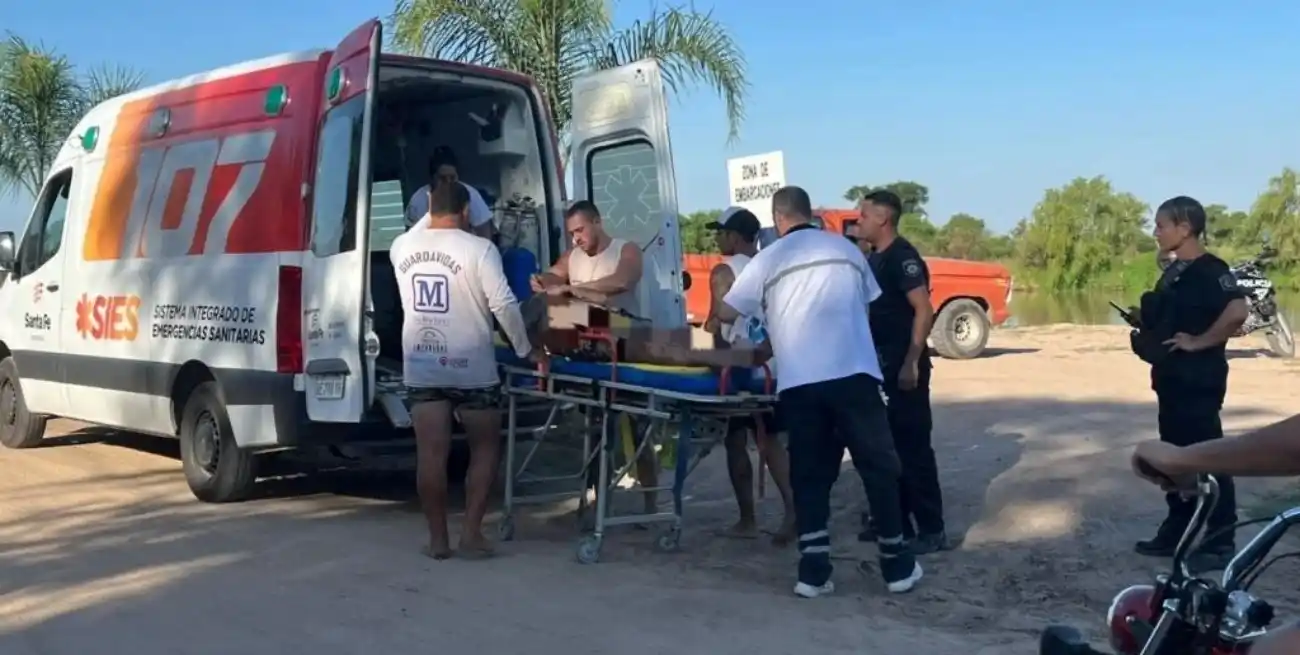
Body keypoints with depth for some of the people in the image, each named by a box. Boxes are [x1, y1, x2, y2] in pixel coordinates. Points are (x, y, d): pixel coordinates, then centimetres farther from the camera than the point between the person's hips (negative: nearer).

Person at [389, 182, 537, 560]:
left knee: (430, 453, 5)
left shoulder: (402, 247, 4)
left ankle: (438, 539, 10)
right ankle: (471, 534, 6)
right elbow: (504, 305, -13)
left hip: (421, 366, 4)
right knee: (485, 448, 10)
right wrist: (525, 349, -3)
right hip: (470, 367, -4)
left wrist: (431, 214, 36)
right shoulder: (479, 249, -10)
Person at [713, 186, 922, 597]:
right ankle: (896, 565, 14)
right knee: (878, 467, 9)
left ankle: (814, 571, 3)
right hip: (854, 373, 1)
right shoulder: (846, 249, 13)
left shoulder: (769, 259, 6)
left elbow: (726, 313, 8)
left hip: (799, 382, 0)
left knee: (809, 475, 7)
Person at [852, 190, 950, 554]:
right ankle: (896, 521, 23)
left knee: (913, 445, -6)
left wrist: (911, 363, -25)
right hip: (883, 365, 10)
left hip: (905, 366, -10)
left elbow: (924, 311, -21)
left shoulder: (903, 257, -15)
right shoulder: (875, 258, 14)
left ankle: (932, 530, 0)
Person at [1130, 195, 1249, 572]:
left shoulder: (1209, 270, -16)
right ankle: (1176, 532, 24)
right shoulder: (1174, 271, 12)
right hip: (1171, 378, 9)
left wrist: (1199, 342, -21)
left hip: (1198, 380, -9)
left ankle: (1220, 543, 6)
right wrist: (1146, 332, 4)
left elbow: (1237, 311, -30)